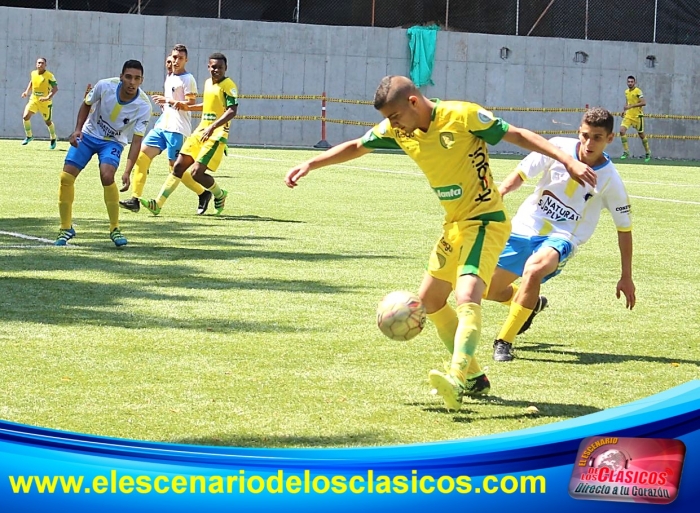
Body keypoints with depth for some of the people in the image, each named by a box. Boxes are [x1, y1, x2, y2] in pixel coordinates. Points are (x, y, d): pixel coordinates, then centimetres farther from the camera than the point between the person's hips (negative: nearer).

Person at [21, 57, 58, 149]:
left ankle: (53, 139, 35)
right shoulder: (33, 73, 0)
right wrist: (27, 92, 9)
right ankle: (29, 136, 4)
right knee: (25, 116, -15)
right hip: (34, 100, 4)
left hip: (45, 102, -4)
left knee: (48, 121, 10)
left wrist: (48, 97, -31)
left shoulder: (49, 76, -16)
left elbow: (55, 88, -19)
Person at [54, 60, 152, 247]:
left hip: (113, 142, -2)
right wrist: (78, 129, -13)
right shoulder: (104, 86, -23)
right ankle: (66, 229, 11)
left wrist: (127, 172, -32)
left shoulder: (144, 106, -25)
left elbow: (136, 141, -23)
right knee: (66, 177, -8)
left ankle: (115, 229, -11)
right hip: (88, 134, 2)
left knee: (107, 176, -28)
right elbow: (86, 105, -1)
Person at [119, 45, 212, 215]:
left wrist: (168, 101, -18)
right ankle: (135, 199, -7)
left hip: (177, 129, -8)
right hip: (162, 125, 8)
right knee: (142, 155, -5)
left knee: (175, 167, -5)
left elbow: (191, 103, -16)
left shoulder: (188, 79, -7)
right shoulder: (169, 77, 18)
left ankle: (203, 194, 13)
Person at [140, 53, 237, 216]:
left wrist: (213, 126, -30)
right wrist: (188, 107, 22)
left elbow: (232, 110, -21)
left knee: (197, 173, -13)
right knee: (179, 166, 2)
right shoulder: (208, 83, 15)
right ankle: (158, 204, 3)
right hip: (201, 130, 8)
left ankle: (220, 195, 15)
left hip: (216, 134, -8)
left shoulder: (228, 85, -10)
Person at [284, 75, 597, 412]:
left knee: (466, 296, -27)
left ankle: (457, 379, -40)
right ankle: (474, 377, 24)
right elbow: (357, 147, 15)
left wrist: (568, 161, -20)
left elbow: (518, 135, -15)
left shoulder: (462, 116, -20)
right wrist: (310, 165, 9)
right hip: (454, 224, 9)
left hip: (485, 221, -9)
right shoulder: (397, 129, 0)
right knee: (429, 301, 14)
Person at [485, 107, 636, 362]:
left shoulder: (610, 181, -11)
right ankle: (532, 303, 41)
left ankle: (504, 342, -23)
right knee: (487, 288, 7)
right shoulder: (558, 148, -9)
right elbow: (520, 174, 0)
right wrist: (497, 195, -20)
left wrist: (626, 277, 1)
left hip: (562, 238, -4)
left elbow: (624, 228, -1)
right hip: (526, 226, 4)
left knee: (533, 269, -37)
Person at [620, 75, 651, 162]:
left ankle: (648, 153, 25)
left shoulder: (638, 91, -13)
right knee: (622, 131, -14)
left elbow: (643, 103, -22)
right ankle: (626, 152, -8)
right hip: (628, 115, 6)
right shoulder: (626, 92, 9)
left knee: (641, 134, 6)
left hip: (637, 116, -6)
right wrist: (624, 110, 9)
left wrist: (631, 106, -27)